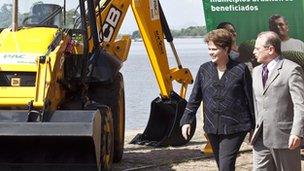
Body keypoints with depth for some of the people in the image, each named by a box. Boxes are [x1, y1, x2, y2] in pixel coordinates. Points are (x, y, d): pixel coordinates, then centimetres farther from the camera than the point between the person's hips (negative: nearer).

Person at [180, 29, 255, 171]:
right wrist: (186, 121, 4)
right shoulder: (204, 69, 7)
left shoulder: (241, 70, -4)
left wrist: (254, 127, 2)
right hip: (212, 127, 5)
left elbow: (250, 99, 0)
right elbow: (195, 98, 11)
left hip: (234, 127, -5)